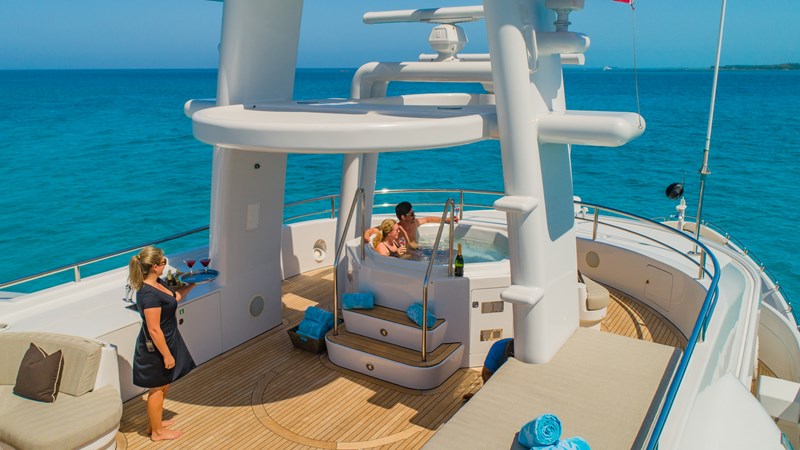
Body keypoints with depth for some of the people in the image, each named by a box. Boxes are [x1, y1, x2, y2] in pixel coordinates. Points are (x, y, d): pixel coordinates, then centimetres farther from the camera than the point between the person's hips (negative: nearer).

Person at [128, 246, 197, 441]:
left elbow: (174, 298, 20)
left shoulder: (158, 283, -1)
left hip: (166, 342, 9)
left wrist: (191, 285, 14)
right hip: (156, 348, -9)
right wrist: (167, 355, -22)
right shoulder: (149, 294, -29)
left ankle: (155, 423, 41)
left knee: (162, 387, 23)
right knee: (158, 389, 9)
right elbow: (154, 330, -27)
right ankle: (157, 431, 27)